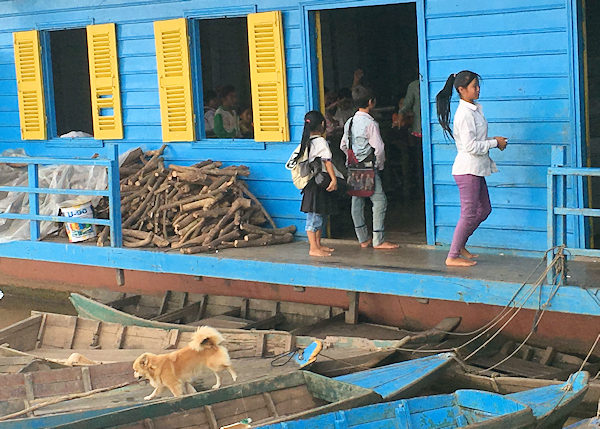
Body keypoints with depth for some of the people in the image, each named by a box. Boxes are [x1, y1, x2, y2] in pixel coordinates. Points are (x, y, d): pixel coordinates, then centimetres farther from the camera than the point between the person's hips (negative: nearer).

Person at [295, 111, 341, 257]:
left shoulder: (306, 142, 10)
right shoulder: (321, 142, -14)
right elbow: (327, 162, -19)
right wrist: (334, 179, -21)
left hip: (310, 183, 9)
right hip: (317, 183, -9)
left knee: (318, 215, 17)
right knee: (314, 215, -6)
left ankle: (318, 244, 25)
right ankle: (313, 249, -3)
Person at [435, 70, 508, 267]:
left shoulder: (474, 109, 12)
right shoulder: (465, 114, -19)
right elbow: (471, 146, -23)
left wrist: (493, 140, 6)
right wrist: (495, 143, -12)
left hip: (476, 169, 10)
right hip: (467, 169, -10)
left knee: (484, 209, 16)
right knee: (469, 213, -4)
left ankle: (459, 245, 26)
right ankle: (453, 256, 5)